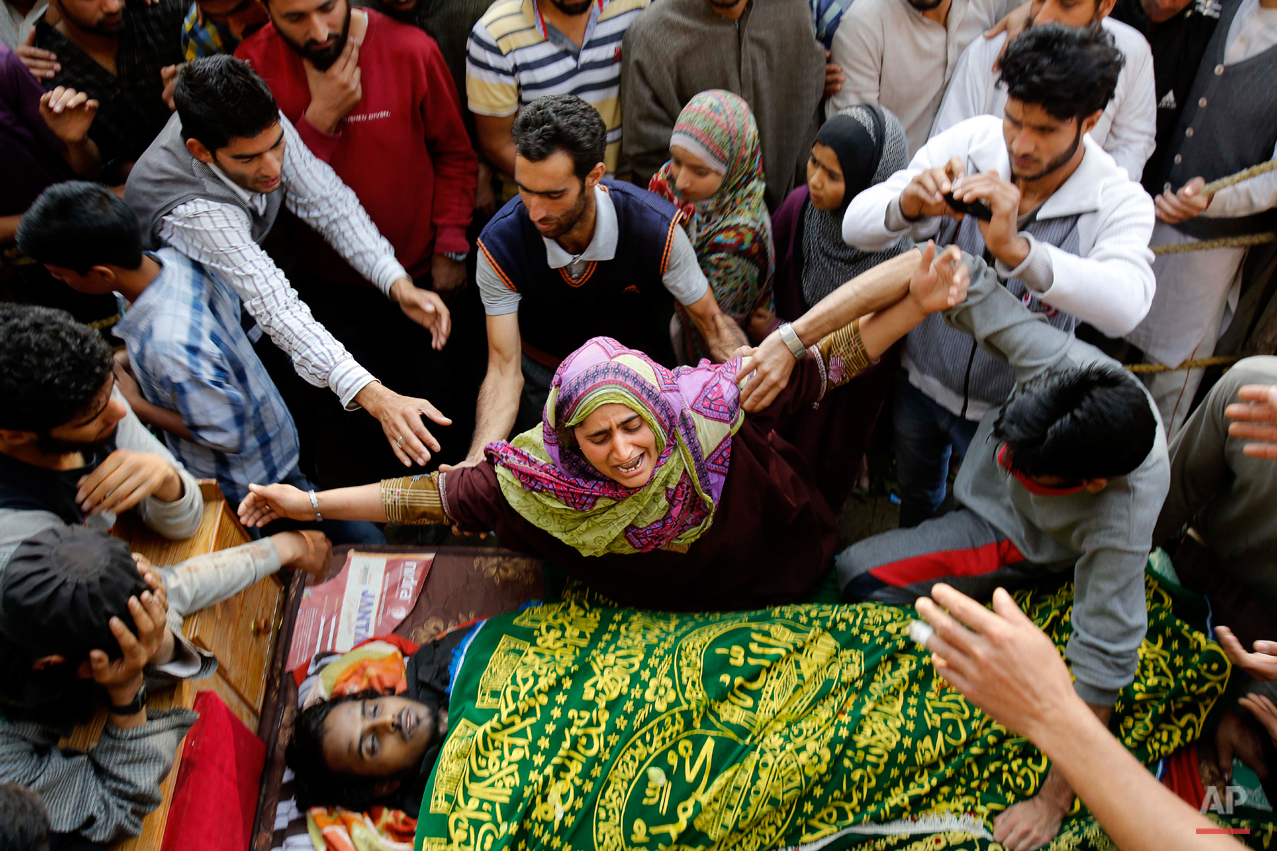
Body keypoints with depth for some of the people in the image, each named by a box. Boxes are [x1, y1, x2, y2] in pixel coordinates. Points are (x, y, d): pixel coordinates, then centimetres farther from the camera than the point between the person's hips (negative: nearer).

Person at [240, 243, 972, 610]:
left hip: (789, 586, 0)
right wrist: (310, 502, -16)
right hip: (663, 622, 1)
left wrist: (918, 303, -43)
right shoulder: (542, 483, -29)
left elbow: (836, 354, -29)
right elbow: (437, 496, -18)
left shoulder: (712, 414, -35)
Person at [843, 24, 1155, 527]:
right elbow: (856, 226, -19)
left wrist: (1015, 248, -55)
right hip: (919, 376, 3)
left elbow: (1125, 305, -42)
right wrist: (907, 207, -42)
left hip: (1007, 410, -2)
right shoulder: (970, 142, -17)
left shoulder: (1119, 202, -22)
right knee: (915, 495, 29)